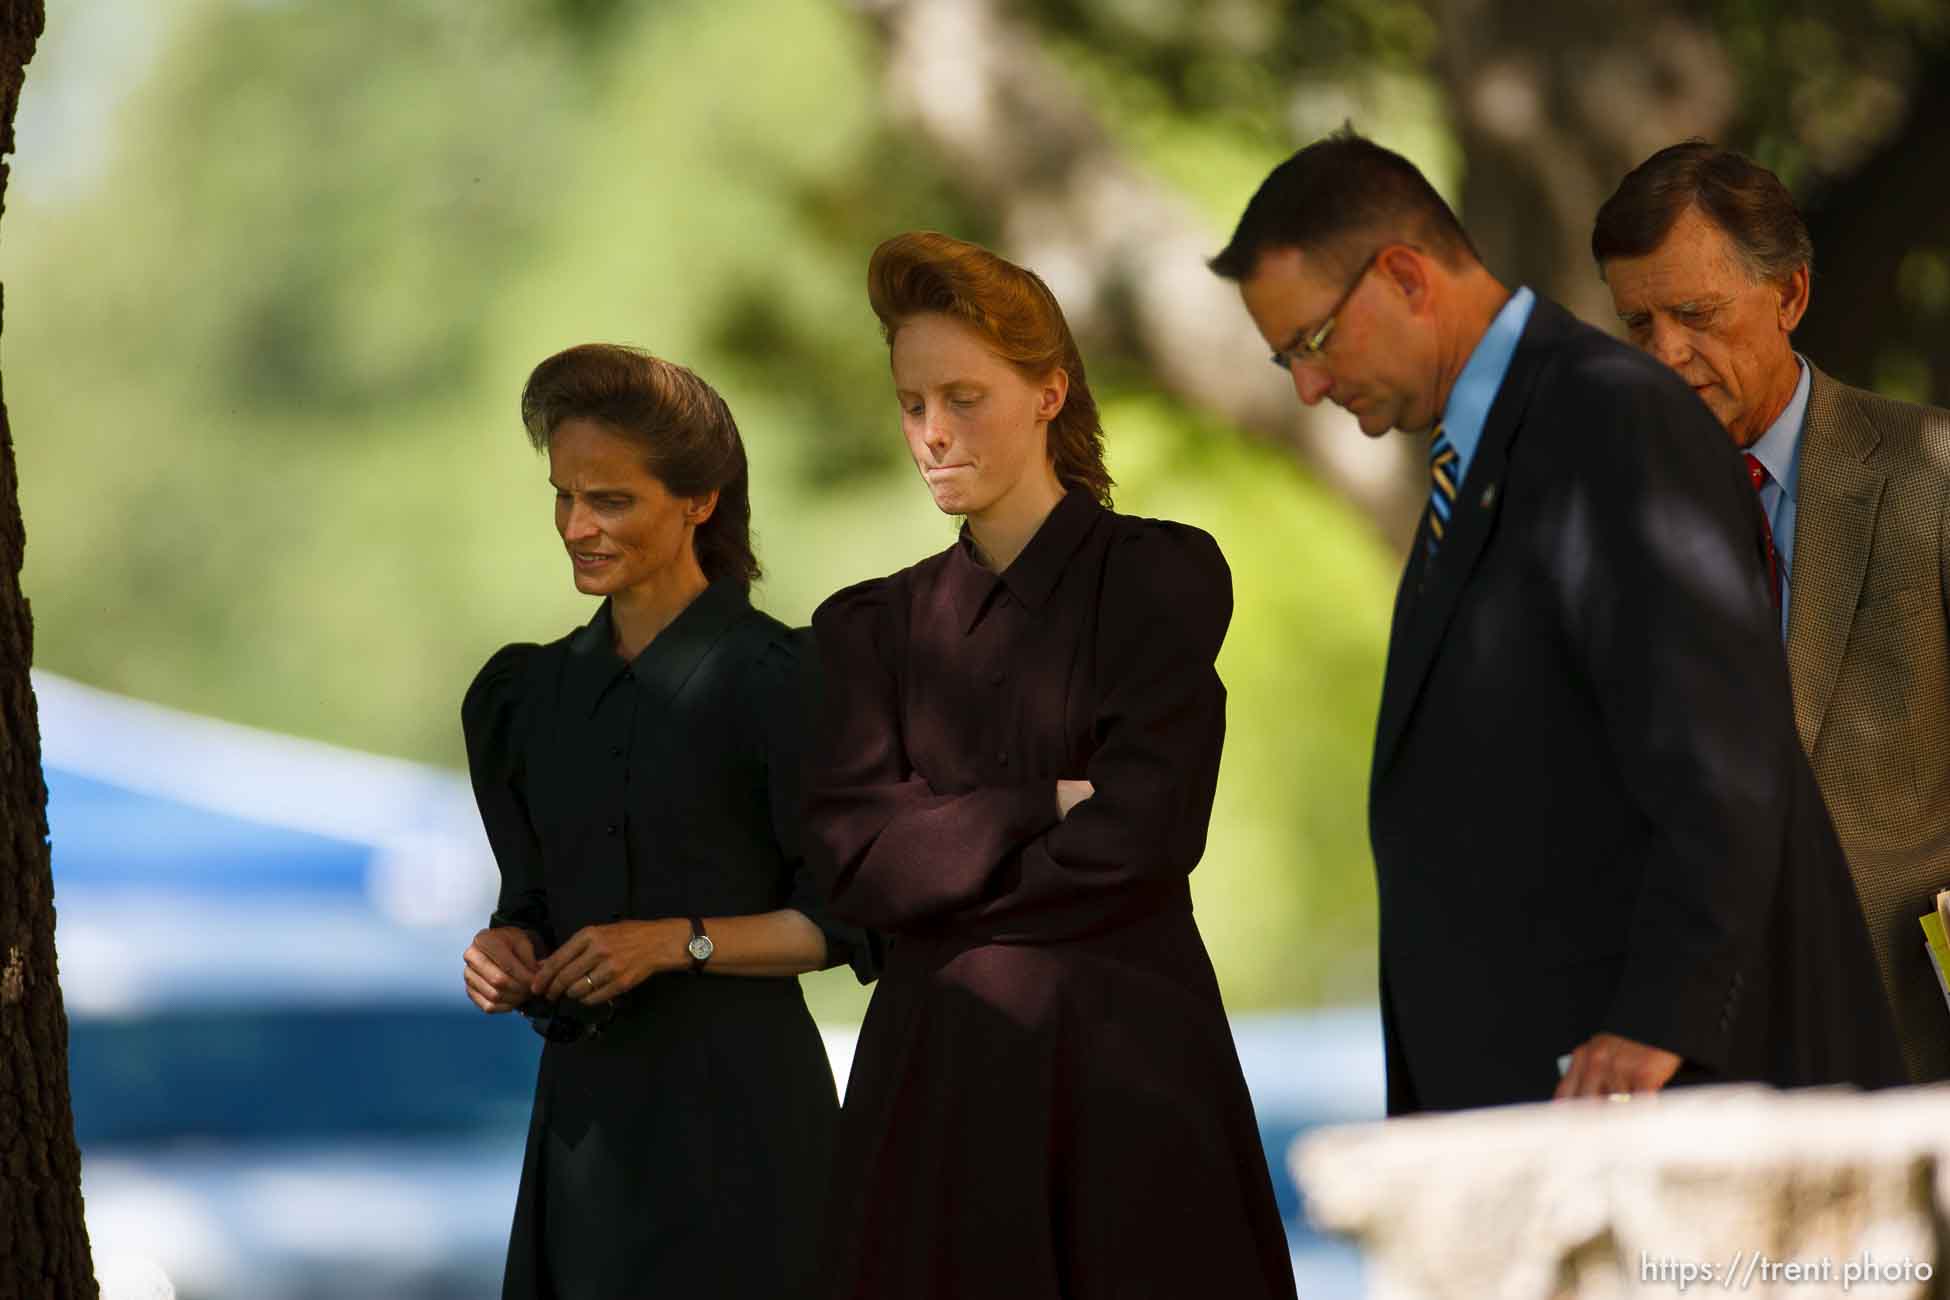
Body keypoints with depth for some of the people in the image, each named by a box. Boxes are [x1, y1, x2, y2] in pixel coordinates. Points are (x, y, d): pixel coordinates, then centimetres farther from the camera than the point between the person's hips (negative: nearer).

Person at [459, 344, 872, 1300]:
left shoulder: (771, 679, -9)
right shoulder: (535, 692, 11)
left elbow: (843, 920, -7)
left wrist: (680, 941, -17)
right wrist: (509, 951, -1)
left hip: (734, 1104, -6)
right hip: (585, 1106, 6)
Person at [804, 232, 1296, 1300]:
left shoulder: (1162, 575, 1)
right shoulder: (872, 625, 13)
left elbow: (1143, 837, -10)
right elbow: (853, 855, -1)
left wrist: (944, 876, -3)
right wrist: (1051, 805, -9)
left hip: (1127, 1051, -3)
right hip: (936, 1070, 3)